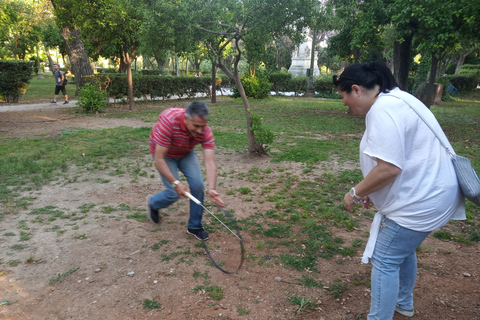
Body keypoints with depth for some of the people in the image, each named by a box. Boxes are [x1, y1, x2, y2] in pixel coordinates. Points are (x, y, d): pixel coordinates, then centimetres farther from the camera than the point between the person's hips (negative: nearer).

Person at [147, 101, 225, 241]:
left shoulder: (205, 131, -29)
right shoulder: (168, 121, -40)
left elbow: (210, 162, -34)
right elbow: (158, 160, -35)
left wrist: (212, 189, -48)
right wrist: (175, 183, -41)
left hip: (186, 153, 3)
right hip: (164, 153, -3)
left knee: (198, 186, -11)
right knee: (175, 193, -11)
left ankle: (194, 226, 9)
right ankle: (152, 203, 24)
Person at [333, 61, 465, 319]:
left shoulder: (382, 109, -23)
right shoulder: (395, 99, 11)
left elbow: (388, 168, -30)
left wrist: (355, 193, -15)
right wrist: (370, 190, 15)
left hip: (418, 202, -11)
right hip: (430, 194, 11)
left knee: (384, 260, 0)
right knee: (403, 248, 26)